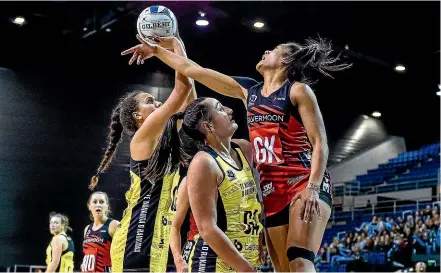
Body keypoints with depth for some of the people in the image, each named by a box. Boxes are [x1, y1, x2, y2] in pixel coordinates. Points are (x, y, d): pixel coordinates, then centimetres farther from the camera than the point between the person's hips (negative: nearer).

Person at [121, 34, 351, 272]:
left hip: (305, 182, -6)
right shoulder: (248, 90, 16)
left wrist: (313, 188, -19)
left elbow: (320, 143, -6)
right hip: (271, 189, 6)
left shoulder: (298, 90, 0)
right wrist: (157, 51, 24)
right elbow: (194, 70, 20)